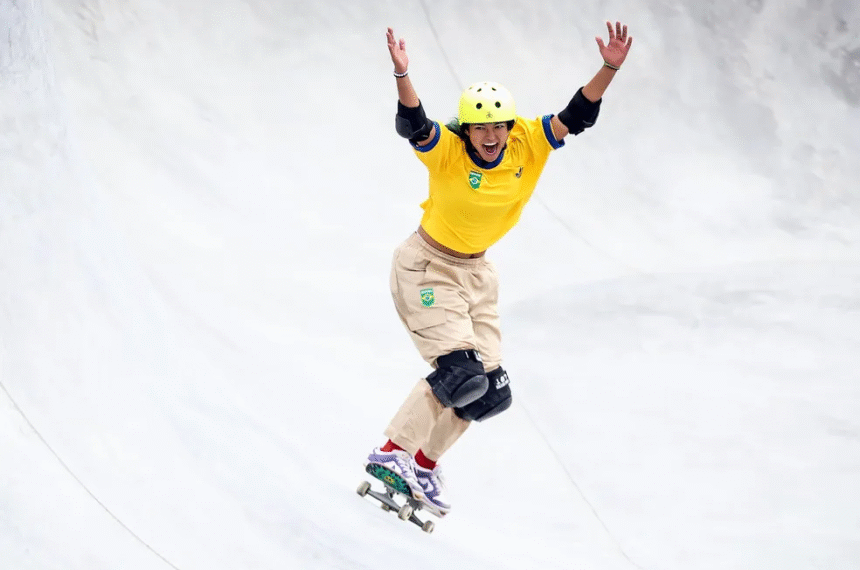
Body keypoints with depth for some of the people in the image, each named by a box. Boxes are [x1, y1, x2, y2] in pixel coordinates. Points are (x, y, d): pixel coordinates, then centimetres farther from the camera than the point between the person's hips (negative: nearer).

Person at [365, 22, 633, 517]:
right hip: (426, 267, -6)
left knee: (489, 392, 6)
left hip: (476, 272, 6)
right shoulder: (448, 151, -24)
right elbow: (412, 126, -42)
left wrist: (609, 69, -31)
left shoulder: (527, 143, -12)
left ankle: (425, 462, 24)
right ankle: (392, 452, -7)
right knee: (461, 373, -21)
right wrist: (402, 75, -60)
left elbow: (577, 117, -16)